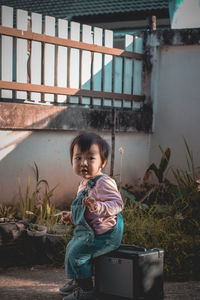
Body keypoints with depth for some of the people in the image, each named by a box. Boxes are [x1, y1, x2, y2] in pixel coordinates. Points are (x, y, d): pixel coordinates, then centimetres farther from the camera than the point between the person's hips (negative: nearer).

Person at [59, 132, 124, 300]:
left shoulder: (104, 183, -22)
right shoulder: (85, 184, 11)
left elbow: (117, 204, -32)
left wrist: (97, 207, -45)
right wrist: (71, 216, 22)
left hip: (104, 234, -11)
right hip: (88, 231, 11)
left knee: (77, 253, -14)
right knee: (71, 247, 24)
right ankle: (76, 281, 42)